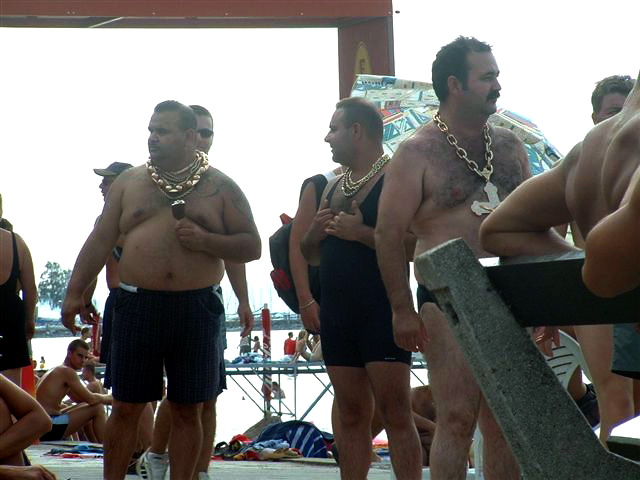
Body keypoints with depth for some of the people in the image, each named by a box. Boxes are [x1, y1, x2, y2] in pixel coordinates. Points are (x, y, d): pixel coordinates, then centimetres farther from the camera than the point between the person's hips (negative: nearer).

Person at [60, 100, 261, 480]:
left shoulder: (220, 187, 4)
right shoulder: (129, 182, 9)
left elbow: (251, 247, 3)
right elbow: (100, 241, 9)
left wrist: (205, 240, -12)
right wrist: (75, 292, 2)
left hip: (197, 308, -1)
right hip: (138, 305, 1)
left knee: (188, 410, 3)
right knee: (126, 406, 3)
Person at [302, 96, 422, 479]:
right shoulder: (333, 186, 17)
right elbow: (311, 256, 23)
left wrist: (362, 233, -21)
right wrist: (316, 233, 2)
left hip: (382, 310, -8)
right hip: (337, 313, 8)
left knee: (395, 413, -9)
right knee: (351, 416, 9)